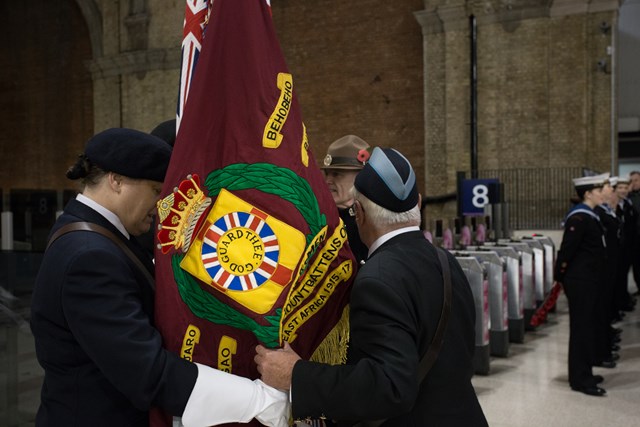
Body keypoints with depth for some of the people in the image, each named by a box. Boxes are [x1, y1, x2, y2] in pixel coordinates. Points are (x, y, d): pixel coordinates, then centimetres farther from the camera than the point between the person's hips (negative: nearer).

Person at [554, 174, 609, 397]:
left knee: (588, 325, 16)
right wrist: (560, 277, -16)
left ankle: (584, 372, 28)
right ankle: (580, 379, 5)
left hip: (589, 280, 10)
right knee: (581, 327, -3)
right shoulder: (579, 217, -18)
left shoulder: (590, 215, 13)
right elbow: (567, 249, -21)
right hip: (580, 281, -10)